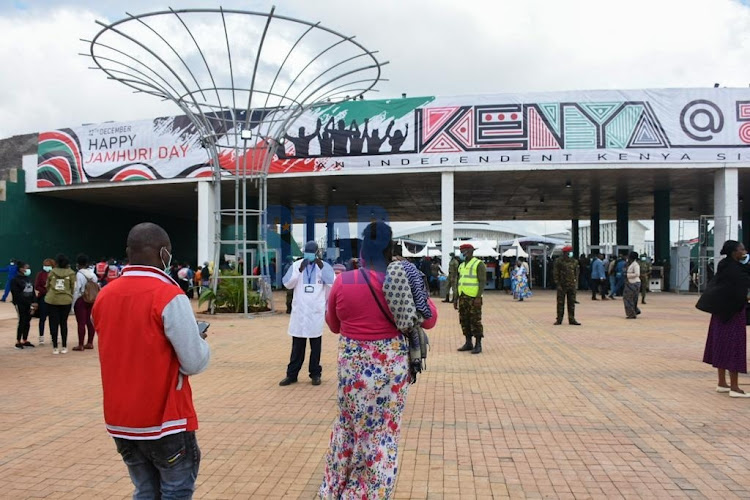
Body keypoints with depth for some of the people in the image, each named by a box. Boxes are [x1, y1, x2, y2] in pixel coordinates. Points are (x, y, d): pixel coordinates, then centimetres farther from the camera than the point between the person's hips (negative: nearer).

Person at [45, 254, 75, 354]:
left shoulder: (52, 272, 1)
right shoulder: (71, 273, -2)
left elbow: (47, 286, 8)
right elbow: (73, 287, -3)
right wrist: (71, 296, 12)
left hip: (52, 300, 0)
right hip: (66, 300, 0)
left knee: (53, 323, 5)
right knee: (64, 323, 10)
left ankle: (55, 347, 6)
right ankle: (64, 347, 13)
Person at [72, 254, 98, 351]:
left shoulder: (79, 274, -12)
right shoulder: (92, 273, 6)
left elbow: (77, 290, -13)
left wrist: (73, 303, -7)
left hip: (81, 300, -6)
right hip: (91, 300, 6)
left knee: (81, 323, -3)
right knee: (89, 321, 13)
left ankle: (80, 345, 1)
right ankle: (90, 343, 18)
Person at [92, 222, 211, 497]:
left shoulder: (104, 296, 2)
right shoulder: (170, 296, -18)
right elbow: (195, 363, -16)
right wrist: (200, 341, 3)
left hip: (120, 419, 6)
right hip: (164, 418, -6)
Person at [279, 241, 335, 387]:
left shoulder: (324, 266, -1)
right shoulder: (296, 265, 2)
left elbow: (332, 284, -12)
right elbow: (287, 284, -6)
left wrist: (321, 266, -20)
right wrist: (299, 270, -19)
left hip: (317, 311, -1)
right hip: (299, 310, 1)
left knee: (315, 345, 9)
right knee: (297, 345, 9)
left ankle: (315, 374, 18)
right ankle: (292, 374, 16)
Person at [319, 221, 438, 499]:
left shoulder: (342, 281, -8)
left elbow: (333, 325, 6)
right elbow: (429, 320, 0)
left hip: (353, 363, 1)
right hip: (391, 364, -1)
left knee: (349, 425, 21)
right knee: (384, 430, 15)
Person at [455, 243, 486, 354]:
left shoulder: (478, 264, -5)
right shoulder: (462, 265, 18)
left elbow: (482, 281, -12)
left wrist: (479, 297, -21)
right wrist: (456, 299, 17)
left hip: (474, 298, -7)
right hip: (463, 298, 7)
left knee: (475, 321, -5)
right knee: (464, 320, 9)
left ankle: (478, 345, 1)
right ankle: (468, 343, 18)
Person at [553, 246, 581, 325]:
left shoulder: (574, 261, 9)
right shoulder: (559, 261, -3)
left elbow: (576, 273, 13)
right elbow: (556, 274, -4)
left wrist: (576, 284, 7)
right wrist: (558, 284, -10)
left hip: (572, 286, 4)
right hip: (562, 286, -4)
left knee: (572, 303, 6)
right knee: (560, 303, 1)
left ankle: (571, 319, 12)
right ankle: (559, 320, 8)